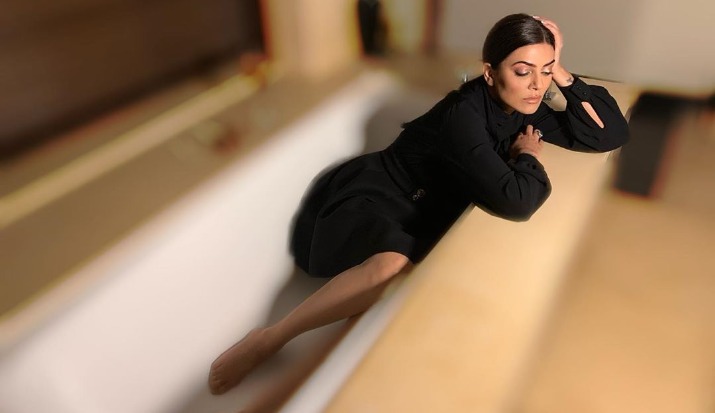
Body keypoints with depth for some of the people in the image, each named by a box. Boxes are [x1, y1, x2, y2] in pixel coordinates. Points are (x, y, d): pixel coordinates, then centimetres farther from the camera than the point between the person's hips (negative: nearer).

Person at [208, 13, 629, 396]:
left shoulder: (522, 109, 0)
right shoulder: (464, 114, -24)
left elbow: (613, 134, 0)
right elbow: (516, 200, -34)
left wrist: (562, 74, -9)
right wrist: (528, 156, -12)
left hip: (419, 214, 9)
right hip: (369, 196, -9)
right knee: (395, 265, -38)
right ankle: (269, 339, -21)